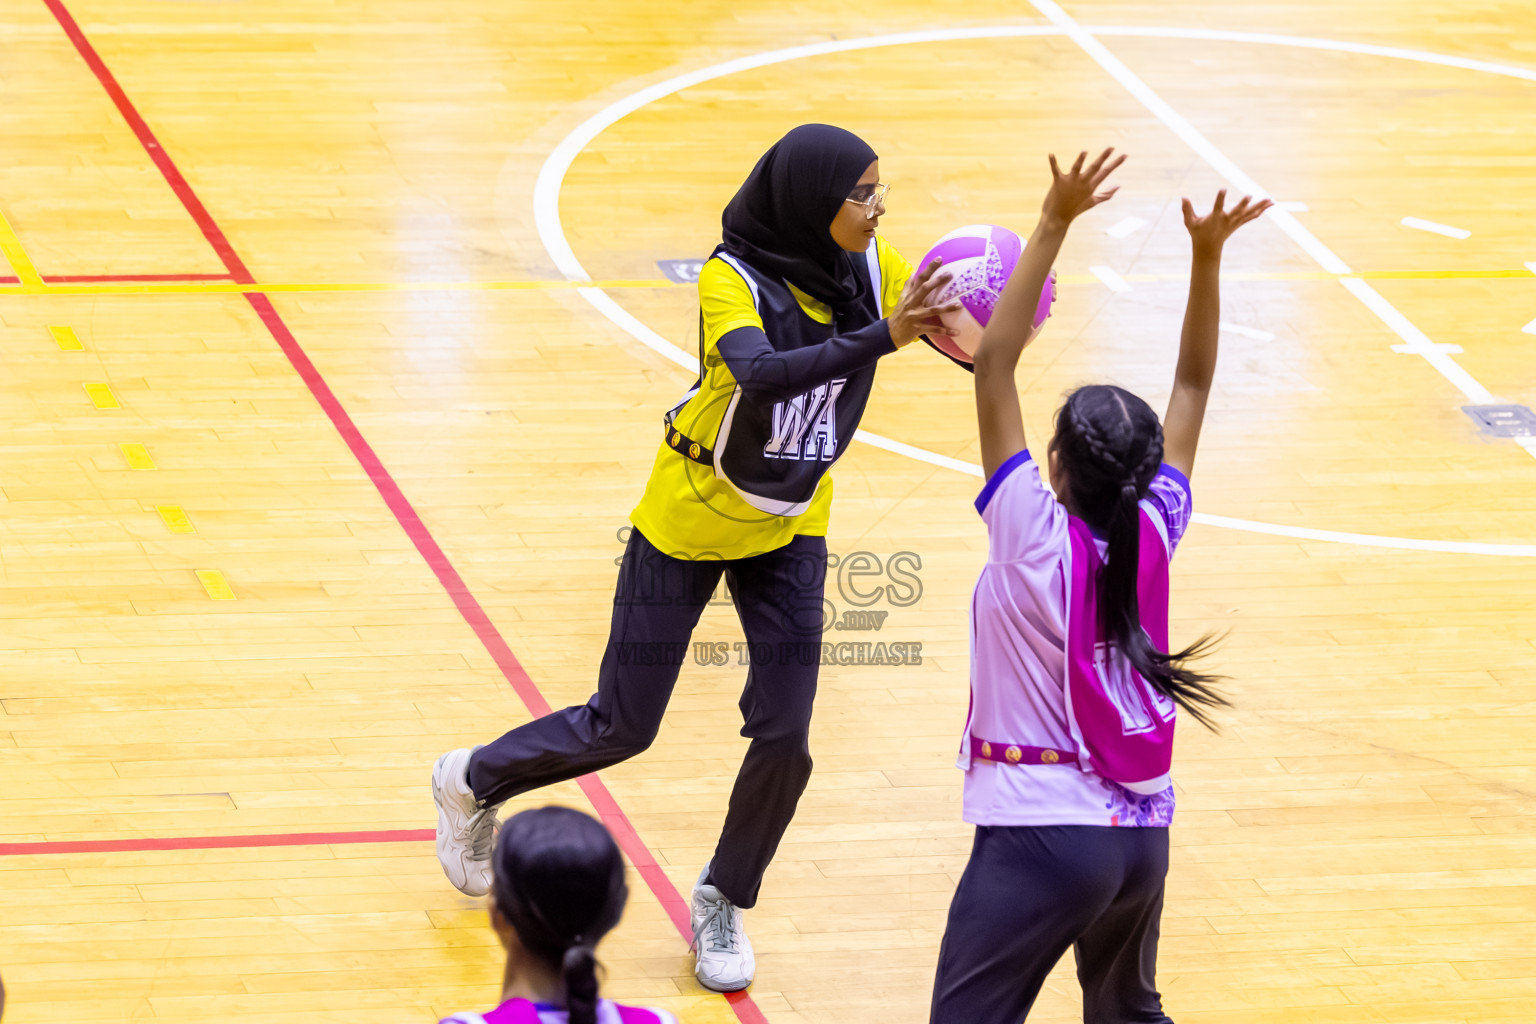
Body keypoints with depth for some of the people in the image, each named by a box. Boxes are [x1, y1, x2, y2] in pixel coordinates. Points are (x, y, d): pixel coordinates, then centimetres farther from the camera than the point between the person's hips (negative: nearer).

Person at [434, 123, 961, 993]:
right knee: (622, 728, 5)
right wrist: (881, 338, -58)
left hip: (790, 529, 4)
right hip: (690, 521, -4)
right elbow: (762, 372, -47)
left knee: (784, 735, -4)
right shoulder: (733, 279, -28)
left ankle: (726, 899, 22)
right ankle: (474, 783, 34)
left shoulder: (866, 264, -12)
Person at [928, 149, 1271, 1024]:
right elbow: (1193, 384, 8)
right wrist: (1207, 259, 2)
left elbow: (996, 361, -15)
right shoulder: (1154, 533, -1)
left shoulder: (1036, 537, -13)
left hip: (1042, 834, -6)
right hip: (1142, 836, 6)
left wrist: (1055, 227, -16)